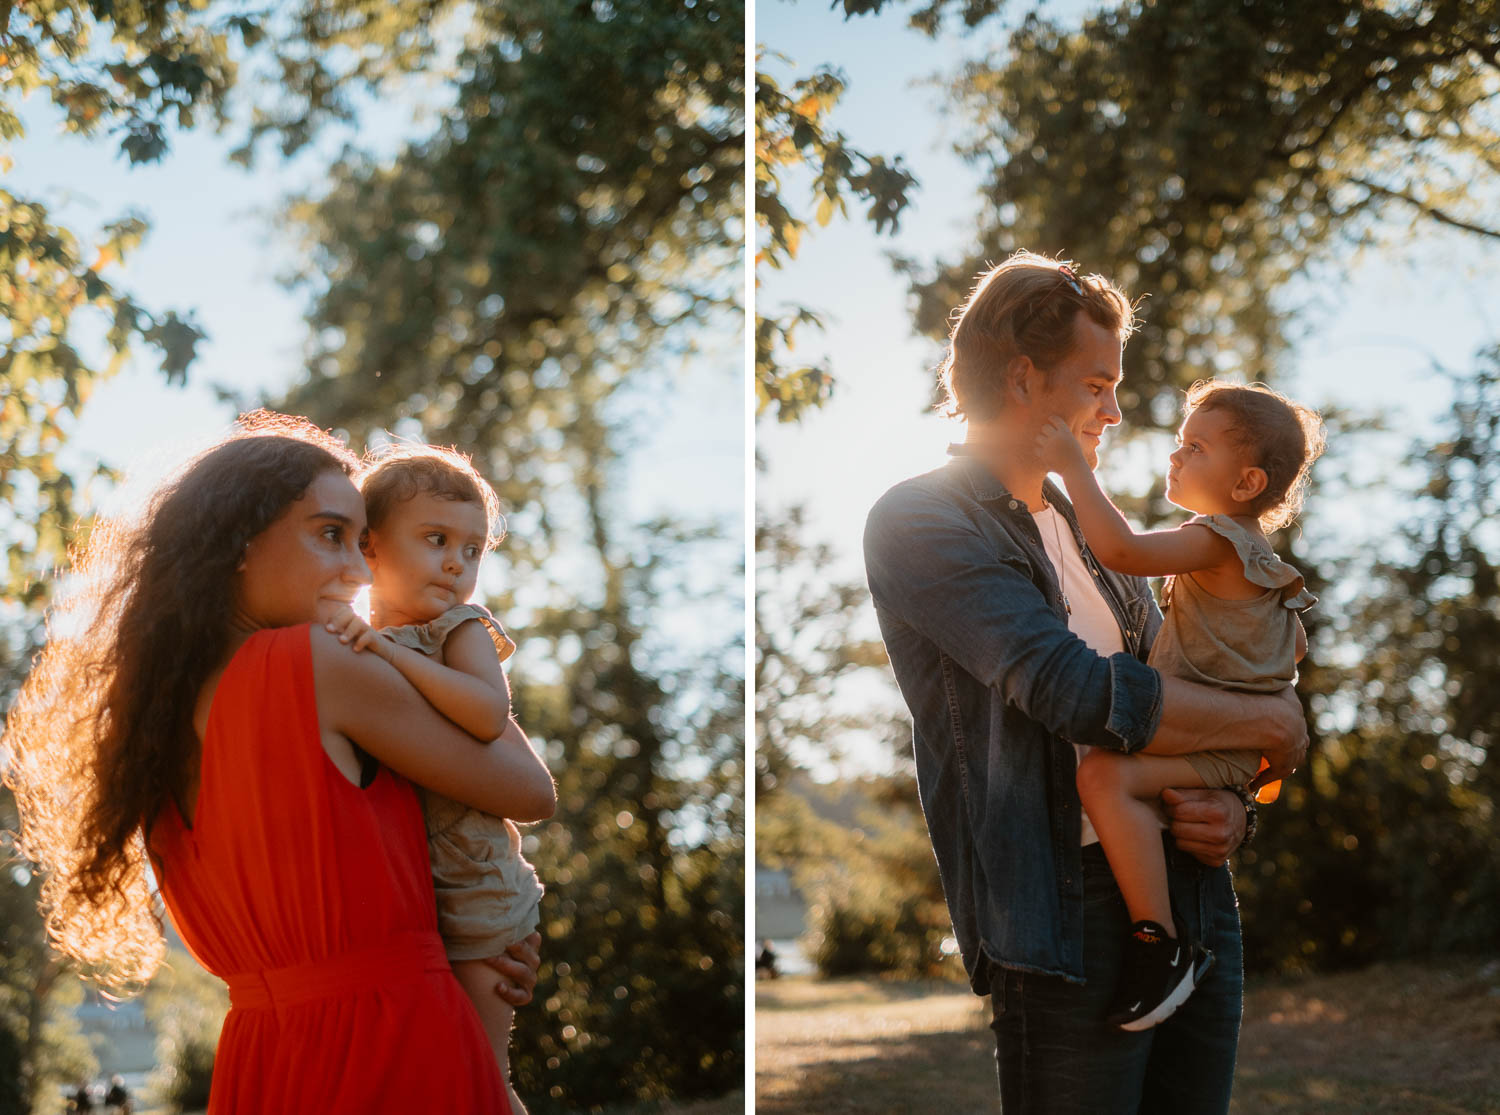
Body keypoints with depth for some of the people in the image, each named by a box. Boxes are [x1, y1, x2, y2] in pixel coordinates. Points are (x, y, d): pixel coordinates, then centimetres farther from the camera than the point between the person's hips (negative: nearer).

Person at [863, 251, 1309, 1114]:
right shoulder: (920, 523, -7)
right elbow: (1085, 696, -19)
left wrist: (1233, 808, -2)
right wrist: (1272, 723, -7)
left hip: (1194, 890, 7)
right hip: (1069, 909, -7)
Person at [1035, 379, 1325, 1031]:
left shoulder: (1216, 539, -16)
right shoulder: (1256, 556, 18)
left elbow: (1122, 550, -30)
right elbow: (1294, 647, 29)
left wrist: (1073, 466, -24)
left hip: (1217, 745, -11)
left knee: (1105, 775, -34)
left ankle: (1159, 944, -35)